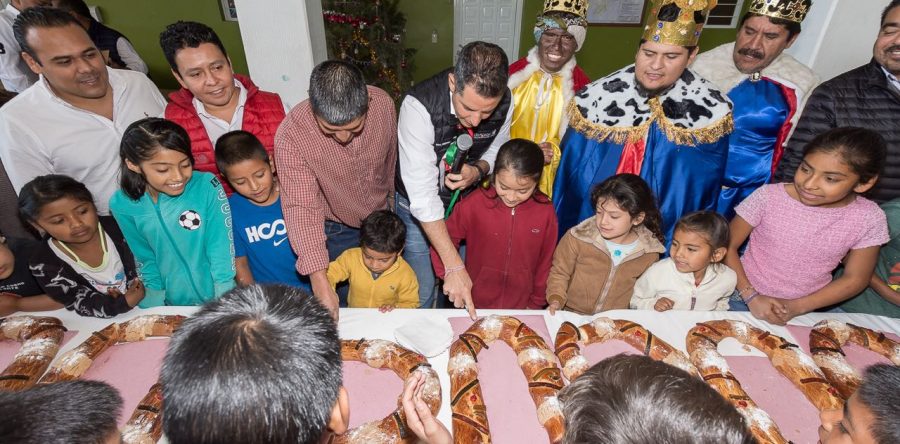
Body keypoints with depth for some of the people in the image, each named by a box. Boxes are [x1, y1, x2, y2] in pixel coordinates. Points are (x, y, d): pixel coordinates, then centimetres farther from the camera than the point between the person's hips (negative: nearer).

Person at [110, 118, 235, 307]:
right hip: (172, 304, 2)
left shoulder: (207, 186, -12)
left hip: (218, 297, -2)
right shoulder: (123, 204, -4)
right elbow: (146, 260, 7)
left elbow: (222, 252, -9)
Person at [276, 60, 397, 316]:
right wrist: (319, 282, -41)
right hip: (335, 230, -3)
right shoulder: (290, 135, -32)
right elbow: (301, 208, -34)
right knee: (343, 301, 16)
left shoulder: (383, 104, -23)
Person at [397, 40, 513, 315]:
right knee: (422, 292, 7)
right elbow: (423, 194, -34)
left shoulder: (504, 102, -19)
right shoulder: (419, 105, -33)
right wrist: (453, 265, -37)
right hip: (419, 206, -3)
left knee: (465, 289, 16)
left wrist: (478, 170, -23)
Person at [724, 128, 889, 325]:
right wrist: (751, 296, -15)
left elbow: (855, 279, 0)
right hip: (744, 297, -3)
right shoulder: (768, 196, -15)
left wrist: (797, 307, -10)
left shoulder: (869, 219, -9)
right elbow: (728, 246, -8)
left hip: (805, 309, 3)